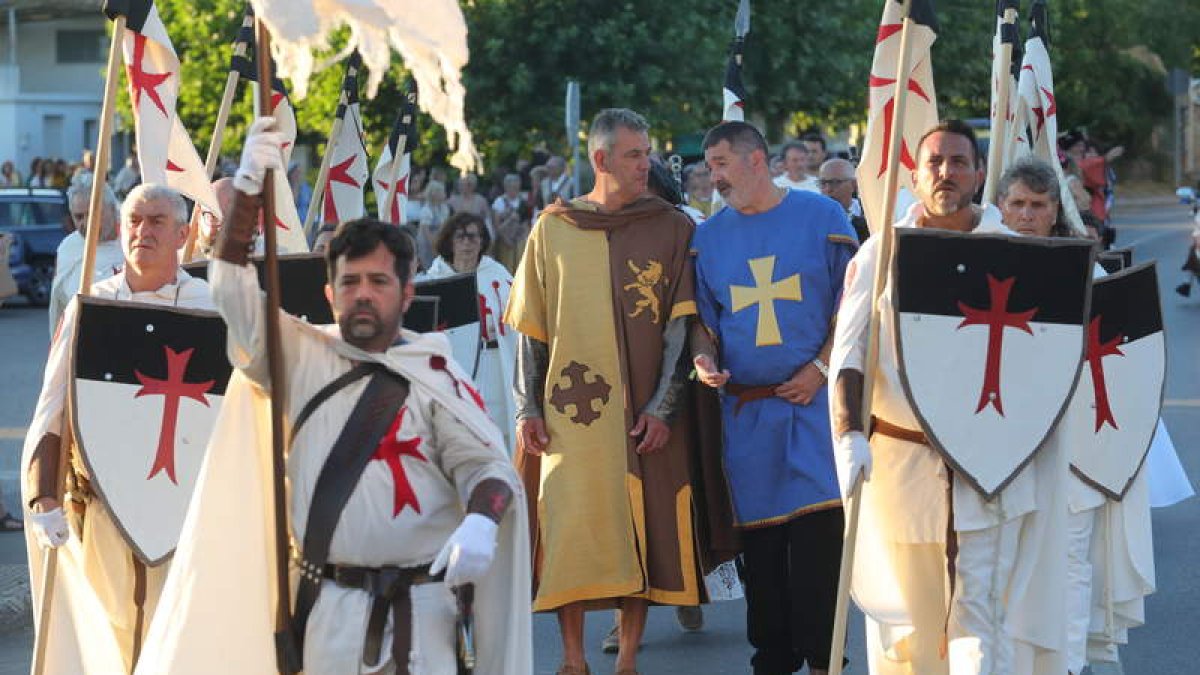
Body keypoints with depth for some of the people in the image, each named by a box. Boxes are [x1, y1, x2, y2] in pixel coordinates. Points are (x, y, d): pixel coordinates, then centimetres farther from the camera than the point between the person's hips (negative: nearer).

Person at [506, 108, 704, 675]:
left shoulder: (671, 229, 4)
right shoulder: (553, 228, 6)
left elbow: (679, 324, 0)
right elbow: (531, 328, 8)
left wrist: (662, 406, -8)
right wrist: (527, 409, 1)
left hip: (642, 412, 0)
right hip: (570, 408, 0)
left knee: (639, 527, 1)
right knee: (570, 527, -3)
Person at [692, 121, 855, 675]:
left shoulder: (821, 216, 2)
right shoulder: (708, 236, 11)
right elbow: (702, 317, 17)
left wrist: (822, 366, -9)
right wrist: (704, 359, -4)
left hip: (812, 399, -3)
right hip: (744, 408, 3)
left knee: (817, 526, -11)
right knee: (759, 538, 4)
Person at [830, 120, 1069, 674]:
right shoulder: (881, 254, 4)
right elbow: (848, 354, -3)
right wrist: (849, 435, -18)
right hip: (900, 463, 1)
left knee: (983, 614, -9)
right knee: (909, 618, 10)